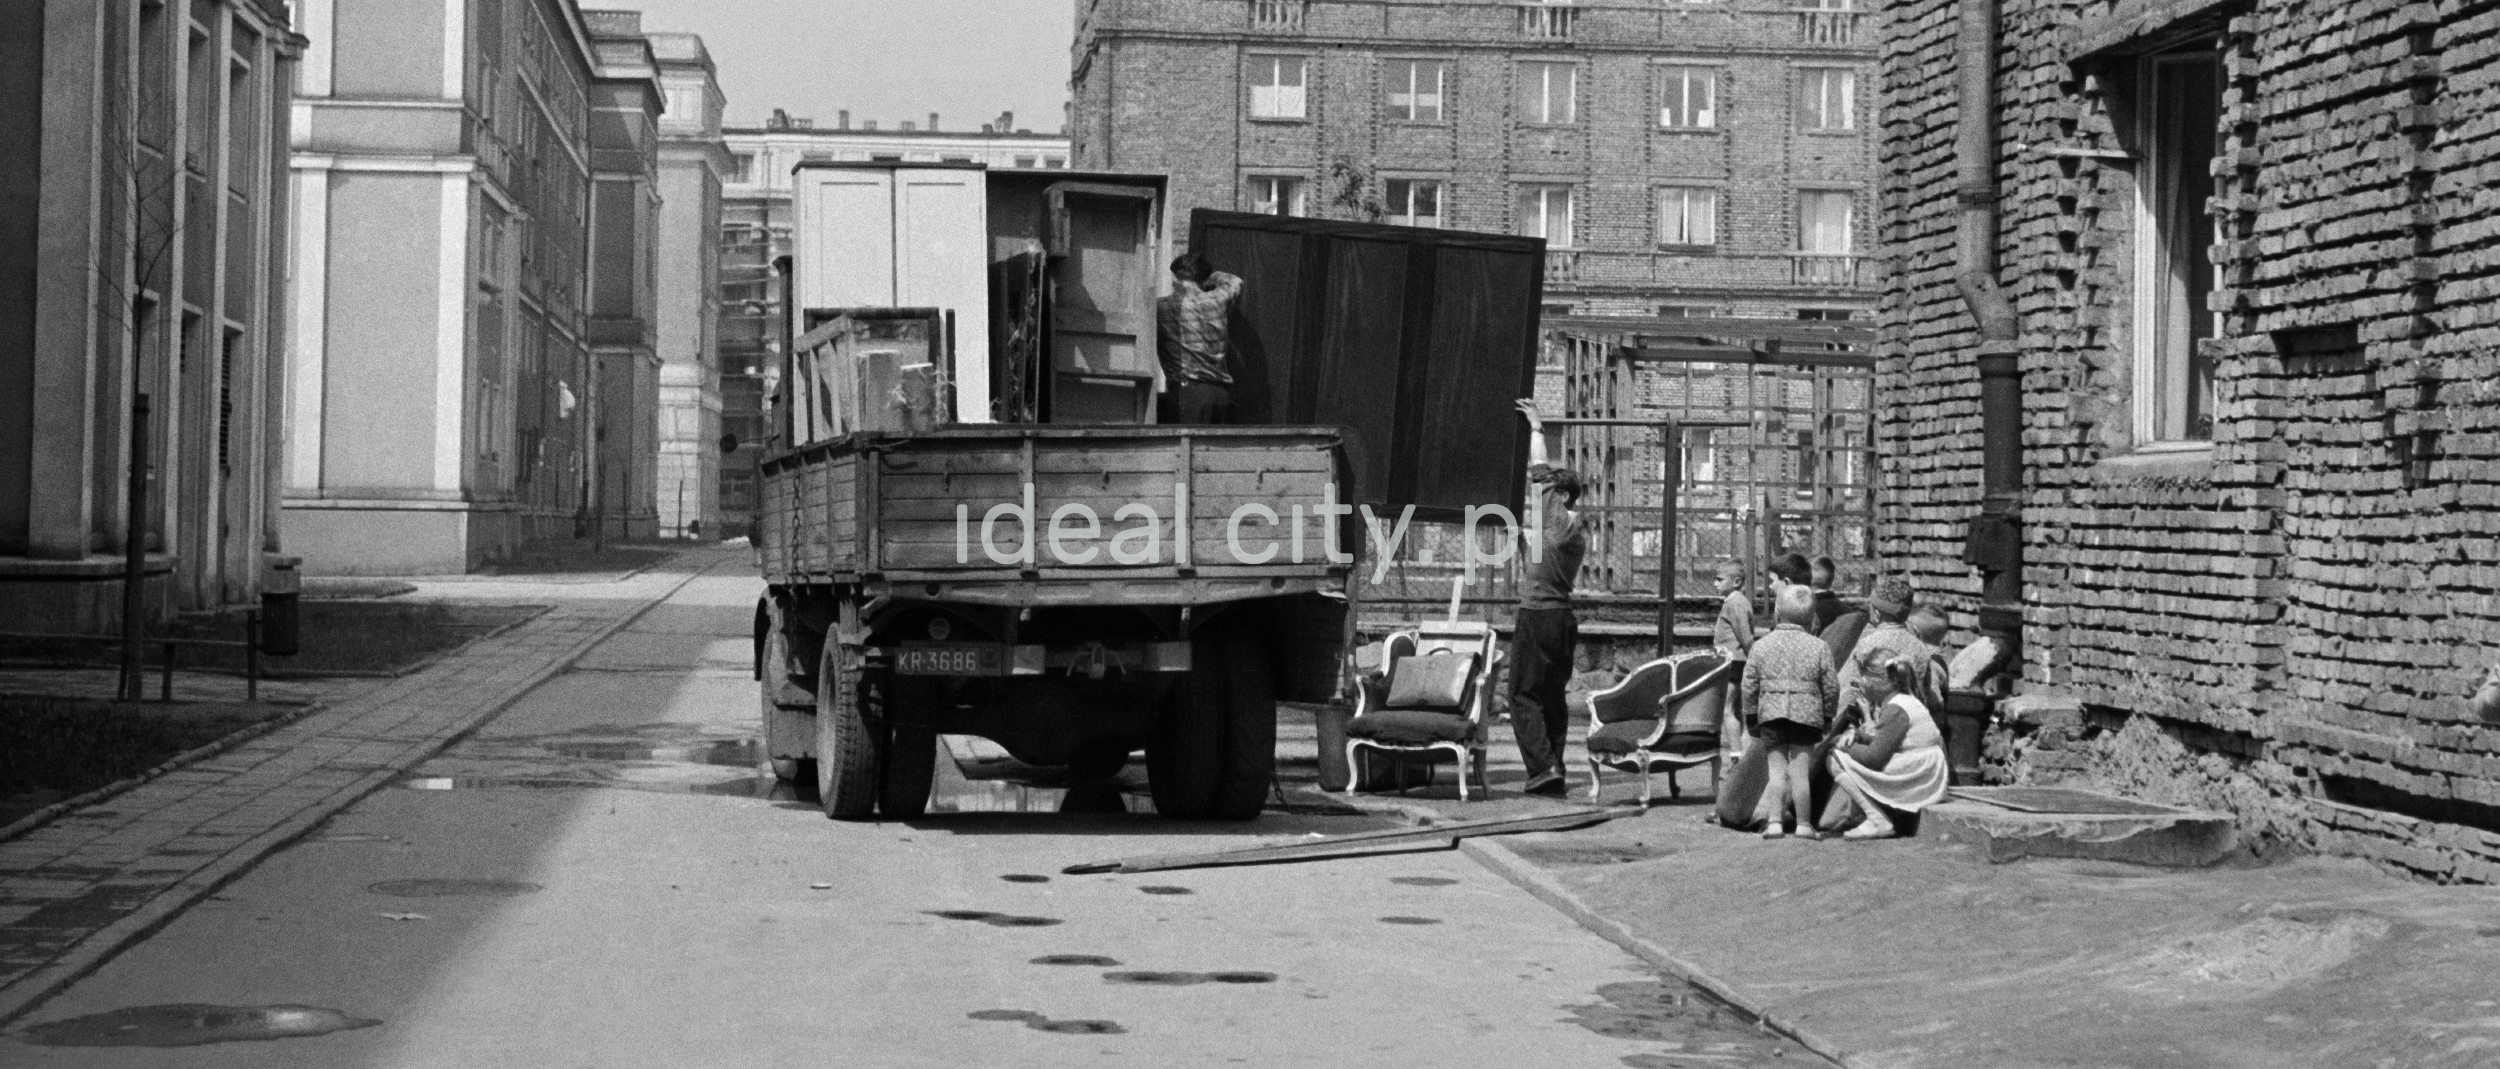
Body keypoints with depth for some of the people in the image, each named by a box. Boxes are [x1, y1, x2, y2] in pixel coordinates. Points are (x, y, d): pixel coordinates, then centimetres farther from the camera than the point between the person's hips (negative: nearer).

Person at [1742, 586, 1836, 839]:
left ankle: (1773, 821, -1)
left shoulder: (1762, 645, 2)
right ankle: (1803, 824, 7)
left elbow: (1749, 686, 3)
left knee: (1777, 769, 6)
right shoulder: (1819, 647, -1)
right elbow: (1831, 687, 1)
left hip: (1770, 714, 1)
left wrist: (1751, 715, 13)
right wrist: (1827, 715, 14)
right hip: (1806, 714, -1)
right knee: (1800, 770, 3)